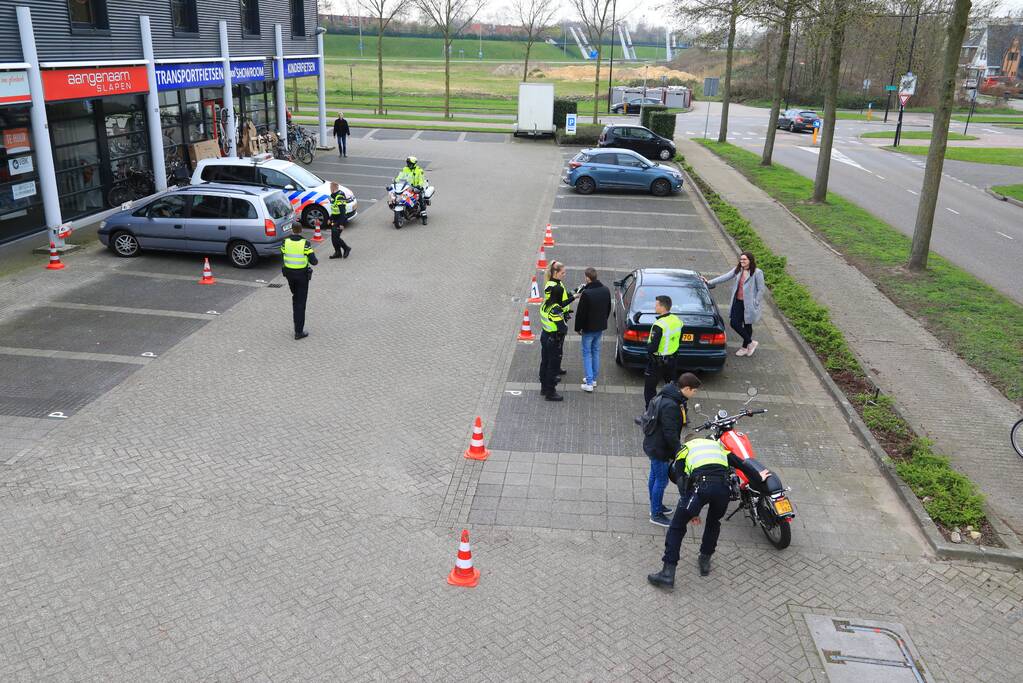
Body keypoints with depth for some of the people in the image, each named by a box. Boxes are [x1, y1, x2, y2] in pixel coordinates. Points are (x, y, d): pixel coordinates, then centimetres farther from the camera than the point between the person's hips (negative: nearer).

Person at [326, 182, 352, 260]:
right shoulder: (333, 196, 12)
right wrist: (330, 219, 25)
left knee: (335, 237, -11)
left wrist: (342, 224, -25)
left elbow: (342, 212, -23)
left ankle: (346, 248, 8)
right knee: (333, 237, 9)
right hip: (334, 220, 10)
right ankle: (338, 252, 18)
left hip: (340, 220, -10)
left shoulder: (340, 197, -21)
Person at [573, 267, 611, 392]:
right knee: (596, 351, 18)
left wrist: (578, 328, -4)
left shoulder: (586, 293, -23)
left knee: (587, 353, 3)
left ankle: (589, 383, 0)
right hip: (601, 327, 6)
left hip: (589, 328, -6)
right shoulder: (606, 290, -1)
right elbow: (608, 308, 11)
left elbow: (581, 313, -18)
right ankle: (593, 378, 27)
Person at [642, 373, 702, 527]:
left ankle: (655, 506, 40)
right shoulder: (670, 405, -31)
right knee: (661, 480, 3)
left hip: (653, 444, 10)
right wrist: (679, 451, -19)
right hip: (659, 448, -10)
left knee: (654, 475, 23)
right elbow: (670, 432, -27)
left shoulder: (675, 399, 1)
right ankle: (656, 514, 16)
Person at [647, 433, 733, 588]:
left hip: (701, 484, -3)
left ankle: (668, 572, 4)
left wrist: (692, 512, 19)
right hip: (723, 485, 3)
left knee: (677, 526, 9)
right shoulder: (717, 444, 39)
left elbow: (680, 480, 19)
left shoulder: (685, 449, 29)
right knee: (714, 523, 32)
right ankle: (705, 560, 36)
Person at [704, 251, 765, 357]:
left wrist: (755, 304, -12)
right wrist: (709, 282, -3)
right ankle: (750, 343, 24)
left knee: (747, 326, 3)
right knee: (734, 324, 7)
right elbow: (725, 277, 3)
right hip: (738, 302, 6)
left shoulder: (757, 273, -13)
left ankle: (745, 347, 22)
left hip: (749, 304, -6)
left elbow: (761, 289, -10)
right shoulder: (738, 270, 5)